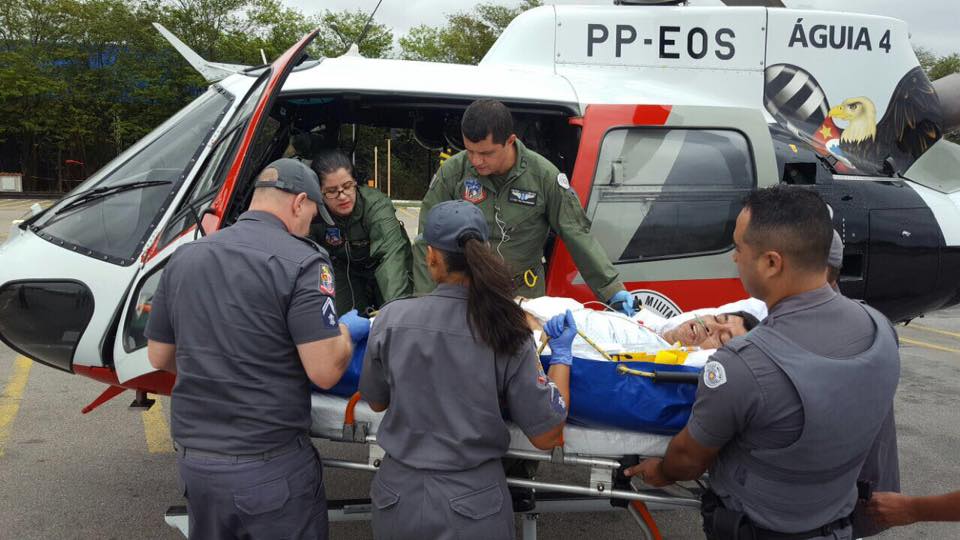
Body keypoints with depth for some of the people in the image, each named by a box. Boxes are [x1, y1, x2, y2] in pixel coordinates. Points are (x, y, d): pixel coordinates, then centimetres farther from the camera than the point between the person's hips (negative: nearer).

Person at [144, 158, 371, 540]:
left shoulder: (183, 258, 4)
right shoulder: (301, 262, -14)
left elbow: (159, 357, 11)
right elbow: (325, 372, -18)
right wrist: (345, 330, 1)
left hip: (194, 461, 6)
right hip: (271, 467, -5)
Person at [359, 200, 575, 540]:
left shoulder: (392, 318, -12)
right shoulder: (507, 332, -16)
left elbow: (376, 402, 5)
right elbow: (546, 436, -9)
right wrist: (561, 357, 2)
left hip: (399, 498, 2)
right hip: (474, 504, -1)